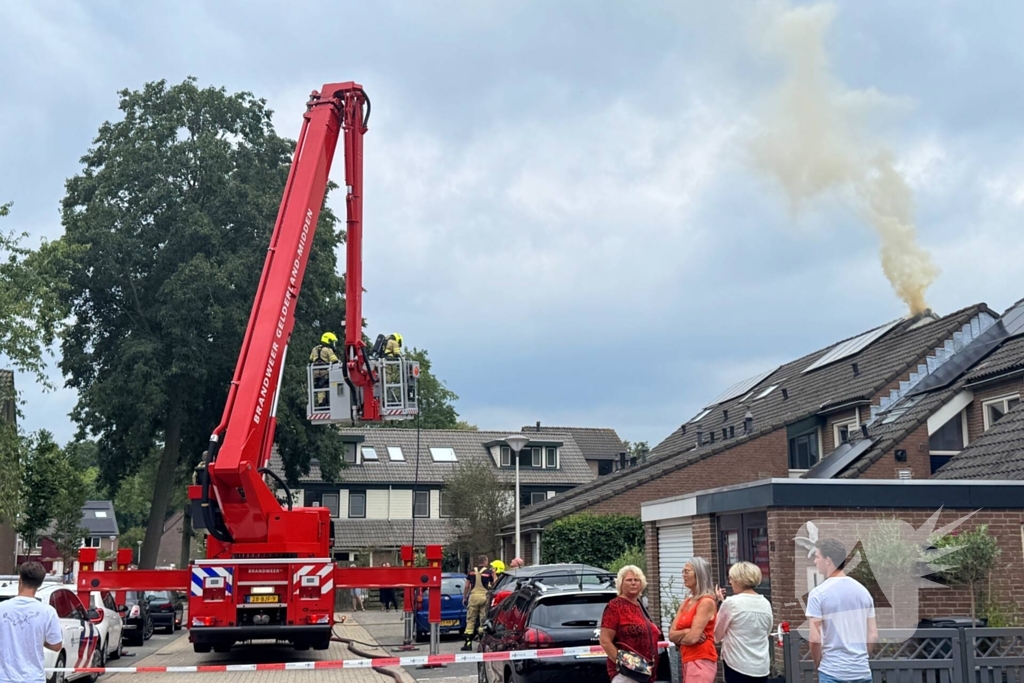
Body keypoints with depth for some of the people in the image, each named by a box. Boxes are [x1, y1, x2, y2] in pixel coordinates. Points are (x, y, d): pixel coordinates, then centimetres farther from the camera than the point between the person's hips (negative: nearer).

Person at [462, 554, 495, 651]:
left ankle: (468, 643, 1)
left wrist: (464, 597, 17)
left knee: (470, 620, 4)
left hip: (473, 596, 1)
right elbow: (493, 585, 9)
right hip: (484, 597, -1)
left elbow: (467, 586, 7)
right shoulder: (489, 572, 0)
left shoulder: (472, 571, 6)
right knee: (483, 620, 5)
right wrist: (494, 574, 21)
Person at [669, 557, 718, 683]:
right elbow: (671, 634, 8)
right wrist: (686, 632, -12)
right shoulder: (687, 602, 14)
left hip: (701, 661, -9)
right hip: (688, 661, 9)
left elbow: (693, 638, -18)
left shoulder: (707, 602, -10)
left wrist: (679, 638, 3)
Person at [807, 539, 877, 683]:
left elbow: (815, 638, -13)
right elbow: (873, 636, 9)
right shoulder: (862, 591, 8)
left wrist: (818, 663, 3)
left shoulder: (819, 593, -9)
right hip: (862, 670, 5)